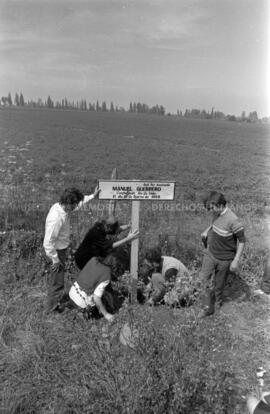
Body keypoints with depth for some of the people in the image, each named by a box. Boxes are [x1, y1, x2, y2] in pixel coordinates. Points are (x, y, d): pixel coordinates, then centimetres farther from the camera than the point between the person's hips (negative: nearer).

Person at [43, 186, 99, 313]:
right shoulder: (56, 218, -34)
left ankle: (54, 299, 50)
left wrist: (92, 196, 10)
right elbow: (48, 243, -29)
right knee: (57, 279, 10)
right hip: (57, 250, -9)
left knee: (56, 277, 28)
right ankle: (53, 306, 31)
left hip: (61, 247, 9)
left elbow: (79, 204, 12)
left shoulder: (61, 206, -9)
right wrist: (55, 260, -19)